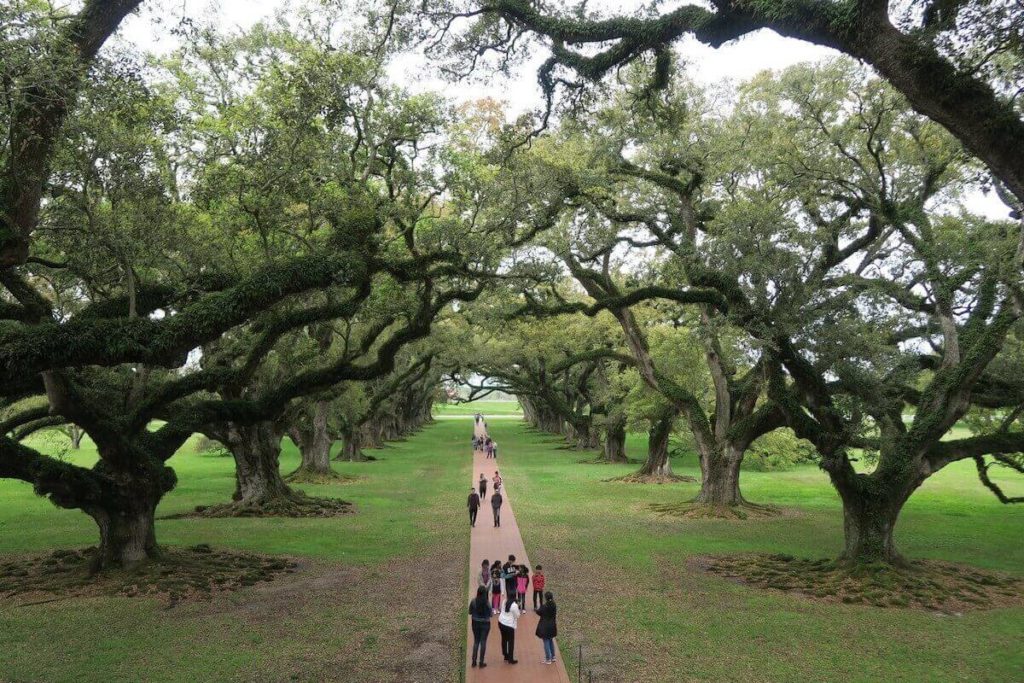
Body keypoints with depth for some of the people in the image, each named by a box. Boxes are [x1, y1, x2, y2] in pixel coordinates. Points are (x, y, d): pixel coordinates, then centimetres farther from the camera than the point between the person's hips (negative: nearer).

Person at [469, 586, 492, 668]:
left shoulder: (473, 601, -12)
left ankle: (474, 661, 20)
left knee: (476, 641, 17)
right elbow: (490, 614, -11)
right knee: (483, 642, 9)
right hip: (485, 624, -2)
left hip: (475, 623, 2)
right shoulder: (487, 603, -18)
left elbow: (470, 612, -3)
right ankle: (481, 662, 13)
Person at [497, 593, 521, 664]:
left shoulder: (504, 601, -1)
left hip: (501, 622, 7)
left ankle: (506, 656, 32)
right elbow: (517, 616, -11)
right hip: (509, 625, -7)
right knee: (511, 642, 6)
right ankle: (511, 659, 11)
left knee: (504, 639, 19)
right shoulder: (514, 605, -21)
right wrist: (519, 611, 7)